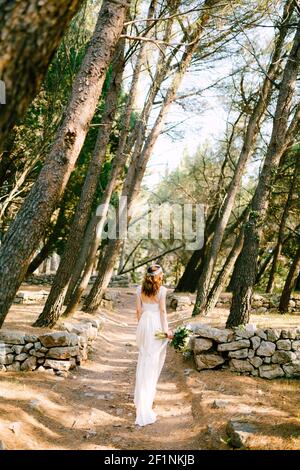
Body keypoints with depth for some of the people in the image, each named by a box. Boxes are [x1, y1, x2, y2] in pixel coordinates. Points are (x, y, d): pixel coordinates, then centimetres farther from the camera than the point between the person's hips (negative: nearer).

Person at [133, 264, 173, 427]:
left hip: (144, 323, 4)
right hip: (157, 324, -4)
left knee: (144, 359, 16)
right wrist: (166, 329, -7)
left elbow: (139, 310, 5)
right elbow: (162, 311, -11)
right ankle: (146, 402, 9)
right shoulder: (161, 289, -9)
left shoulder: (140, 289, 2)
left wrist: (141, 325, 15)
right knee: (154, 361, 5)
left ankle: (141, 399, 23)